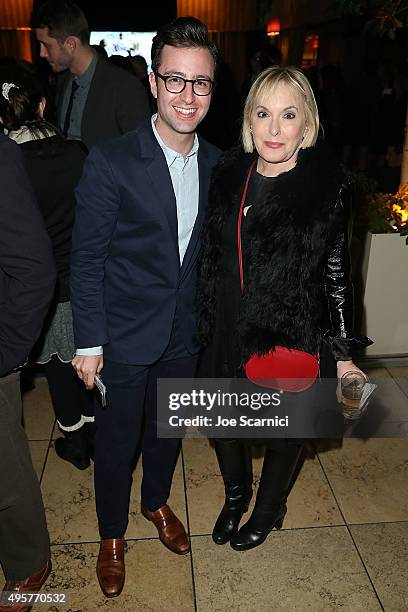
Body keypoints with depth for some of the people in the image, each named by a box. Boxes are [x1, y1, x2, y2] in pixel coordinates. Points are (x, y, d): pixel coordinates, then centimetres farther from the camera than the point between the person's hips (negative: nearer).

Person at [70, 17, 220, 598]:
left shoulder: (215, 163, -2)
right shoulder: (110, 162, -17)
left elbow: (209, 250, 6)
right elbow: (86, 260, -13)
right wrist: (88, 343, -11)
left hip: (186, 333, 4)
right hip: (125, 336, -4)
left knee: (169, 429, 24)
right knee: (116, 440, 15)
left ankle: (157, 501, 53)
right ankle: (112, 533, 42)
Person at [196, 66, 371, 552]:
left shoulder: (327, 188, -14)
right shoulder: (228, 175, -2)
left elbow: (337, 276, -9)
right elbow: (209, 258, 6)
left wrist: (344, 353, -6)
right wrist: (205, 325, 8)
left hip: (291, 337, -4)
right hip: (226, 333, 4)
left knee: (284, 430, 18)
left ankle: (269, 510, 49)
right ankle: (235, 493, 53)